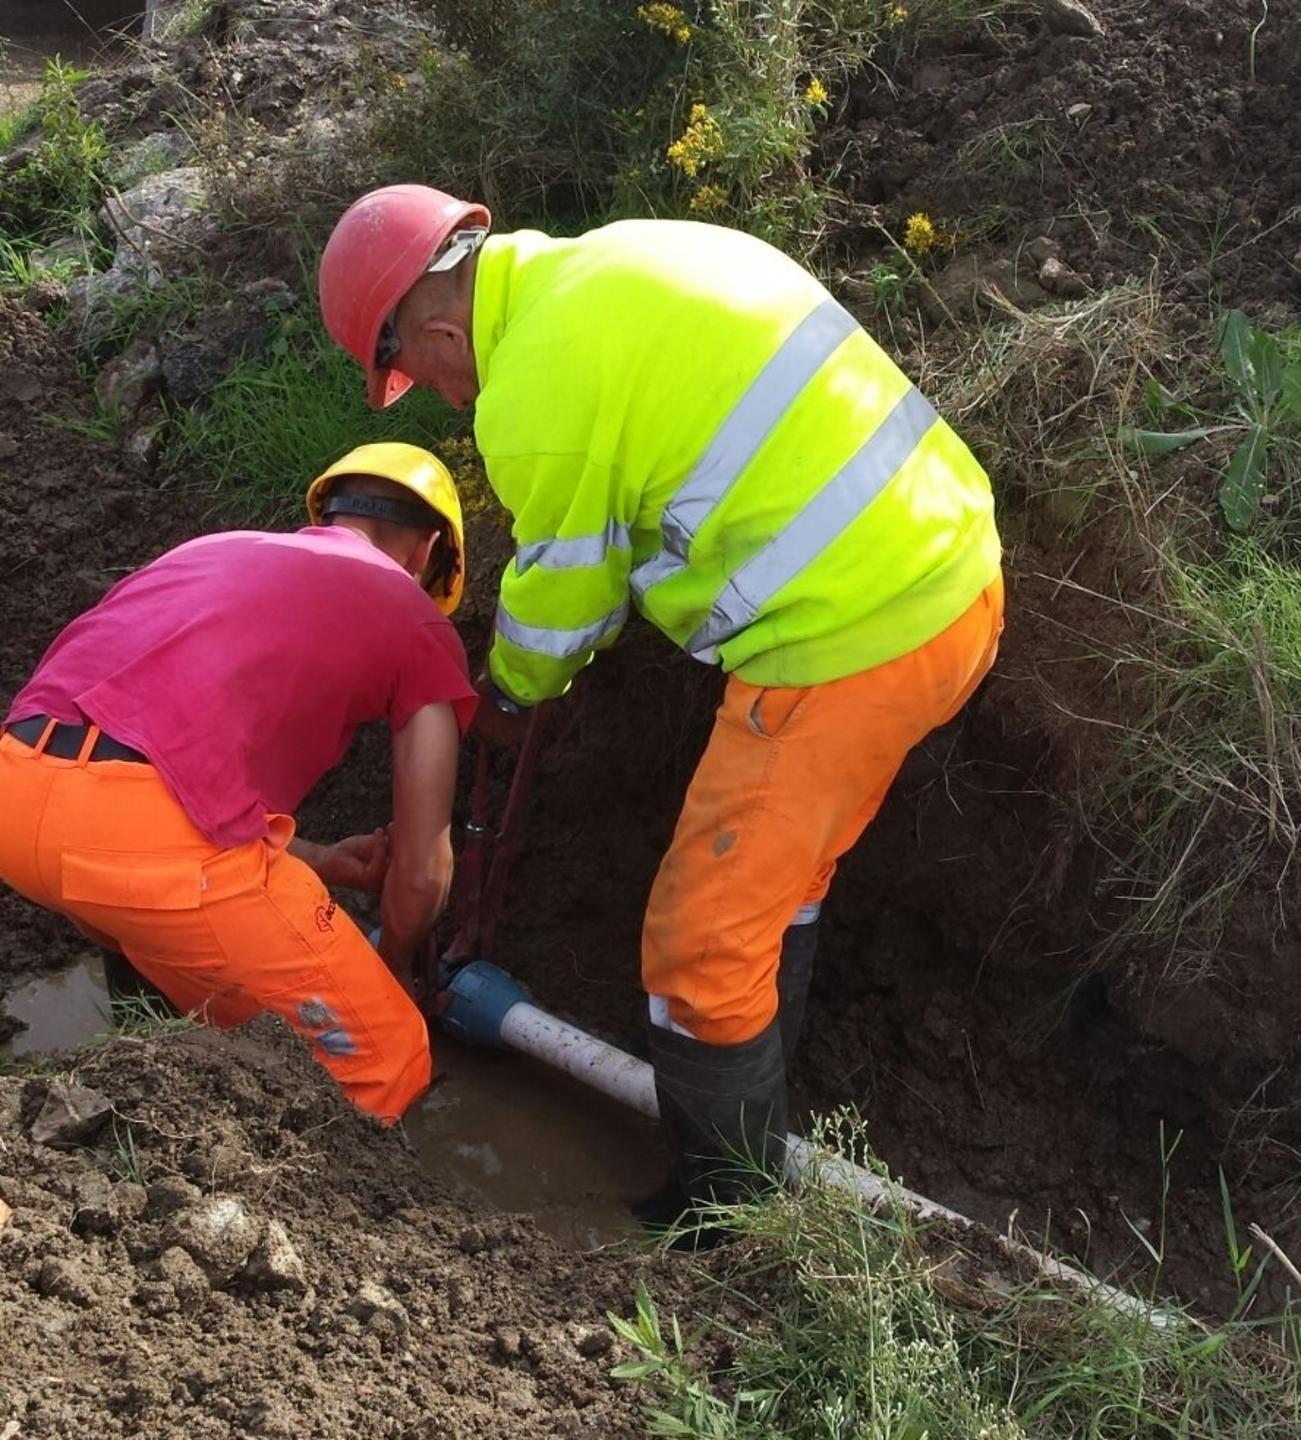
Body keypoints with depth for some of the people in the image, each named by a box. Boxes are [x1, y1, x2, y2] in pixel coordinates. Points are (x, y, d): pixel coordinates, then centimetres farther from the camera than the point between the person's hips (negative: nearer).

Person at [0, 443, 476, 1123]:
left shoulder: (221, 549, 32)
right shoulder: (418, 624, 16)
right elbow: (422, 869, 18)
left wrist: (317, 863, 44)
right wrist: (393, 968, 39)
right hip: (149, 830, -7)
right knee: (383, 1066, 12)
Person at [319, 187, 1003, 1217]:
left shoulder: (533, 395, -15)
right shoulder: (622, 255, 13)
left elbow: (560, 598, 0)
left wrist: (509, 695, 23)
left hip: (847, 646, -10)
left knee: (703, 947, 4)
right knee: (777, 878, 26)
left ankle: (724, 1209, 23)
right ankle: (755, 1099, 45)